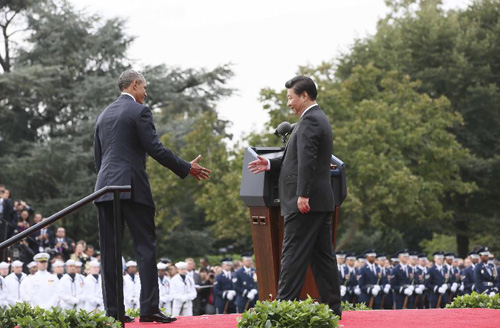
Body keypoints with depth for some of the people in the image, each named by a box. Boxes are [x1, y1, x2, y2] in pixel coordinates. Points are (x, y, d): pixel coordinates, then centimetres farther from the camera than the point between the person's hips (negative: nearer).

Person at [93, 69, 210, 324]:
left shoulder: (104, 115, 19)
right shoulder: (139, 111, -3)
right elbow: (155, 149, -9)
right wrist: (187, 169, -1)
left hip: (105, 188, 7)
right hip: (132, 188, -7)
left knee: (110, 252, 4)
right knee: (145, 248, -4)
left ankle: (113, 310, 2)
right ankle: (149, 309, -10)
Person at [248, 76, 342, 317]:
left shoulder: (309, 121, -13)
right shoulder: (320, 119, 20)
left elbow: (307, 161, -23)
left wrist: (302, 195, -28)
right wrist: (271, 165, 14)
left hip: (305, 204, -10)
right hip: (322, 201, 10)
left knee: (293, 255, -8)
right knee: (323, 255, 10)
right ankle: (332, 306, 11)